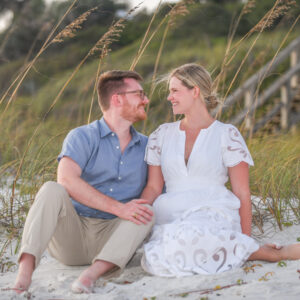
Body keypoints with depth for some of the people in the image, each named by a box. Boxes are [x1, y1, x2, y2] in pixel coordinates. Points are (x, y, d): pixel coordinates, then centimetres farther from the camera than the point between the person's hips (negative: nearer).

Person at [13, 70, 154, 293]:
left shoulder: (146, 147, 15)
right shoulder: (83, 137, 0)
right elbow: (67, 180, -19)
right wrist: (119, 208, -25)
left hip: (111, 239, 3)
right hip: (71, 234, -2)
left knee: (148, 212, -24)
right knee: (52, 190, -27)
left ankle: (92, 275, -41)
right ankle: (24, 275, -40)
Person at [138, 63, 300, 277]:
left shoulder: (227, 135, 5)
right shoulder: (162, 135, 17)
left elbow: (242, 193, 3)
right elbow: (153, 187, 15)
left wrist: (246, 242, -3)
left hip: (213, 215, -3)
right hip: (171, 217, 4)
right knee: (156, 261, -33)